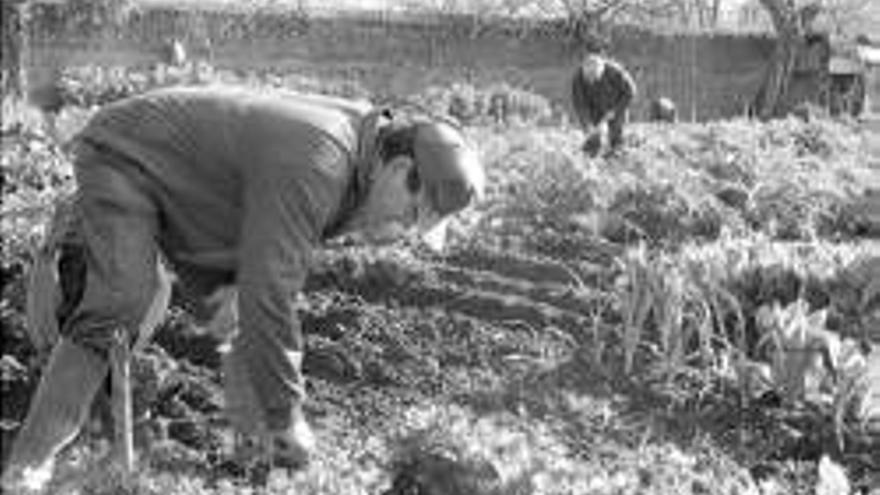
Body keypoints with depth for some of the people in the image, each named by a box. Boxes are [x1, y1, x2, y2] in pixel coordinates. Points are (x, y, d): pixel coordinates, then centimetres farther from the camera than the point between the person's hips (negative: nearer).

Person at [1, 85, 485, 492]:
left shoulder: (359, 137, -5)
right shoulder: (313, 165, -36)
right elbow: (267, 299, -38)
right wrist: (286, 421, -28)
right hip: (124, 153, -10)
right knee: (120, 302, -25)